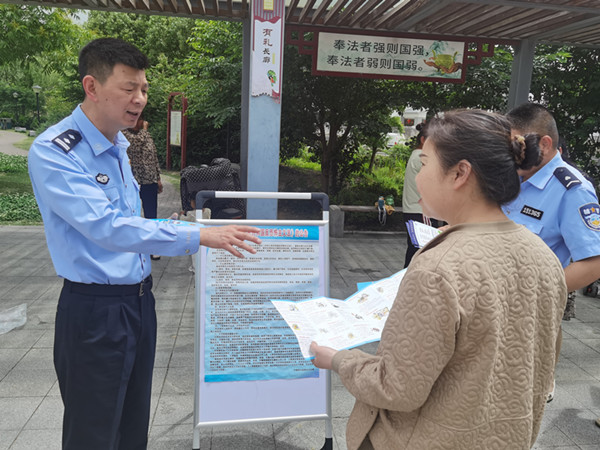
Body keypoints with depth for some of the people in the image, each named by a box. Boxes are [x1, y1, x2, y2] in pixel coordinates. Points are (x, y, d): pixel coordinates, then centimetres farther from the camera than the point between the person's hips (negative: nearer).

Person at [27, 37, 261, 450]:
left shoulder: (118, 145, 9)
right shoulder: (54, 152, -17)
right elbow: (105, 227, -28)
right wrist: (200, 237, -31)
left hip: (139, 298, 8)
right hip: (95, 309, -7)